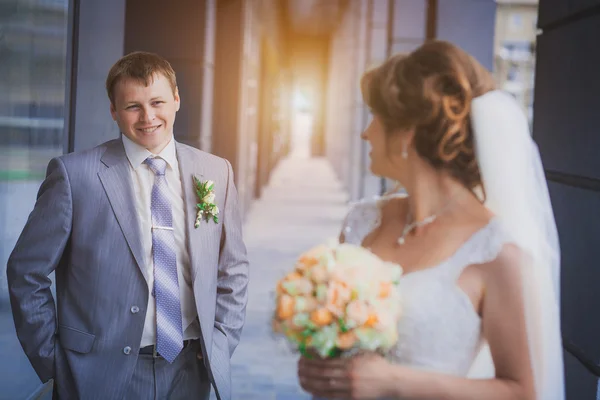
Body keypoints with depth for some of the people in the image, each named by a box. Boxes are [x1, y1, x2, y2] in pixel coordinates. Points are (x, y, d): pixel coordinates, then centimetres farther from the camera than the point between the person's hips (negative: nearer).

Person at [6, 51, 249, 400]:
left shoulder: (216, 172, 3)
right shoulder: (74, 173, -8)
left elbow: (233, 269, 10)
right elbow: (27, 272, -4)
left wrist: (220, 344, 1)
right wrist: (53, 362, -5)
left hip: (190, 370, 3)